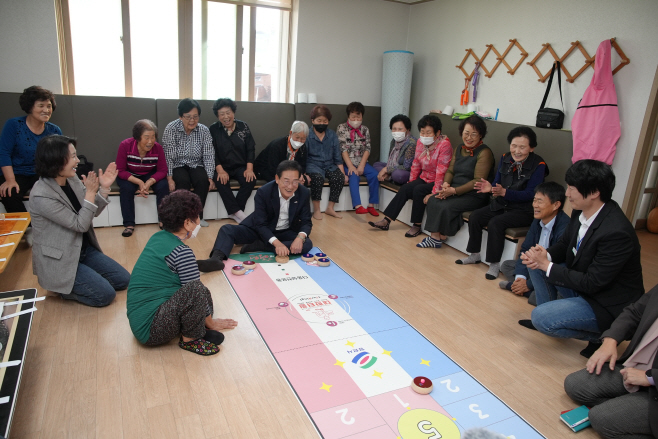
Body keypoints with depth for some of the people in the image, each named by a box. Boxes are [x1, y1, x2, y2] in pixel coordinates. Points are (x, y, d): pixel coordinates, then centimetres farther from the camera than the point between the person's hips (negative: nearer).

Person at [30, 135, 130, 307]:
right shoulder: (41, 196, -25)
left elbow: (93, 212, 5)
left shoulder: (72, 179, -4)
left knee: (123, 280, 8)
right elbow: (80, 224, -22)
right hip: (59, 259, -8)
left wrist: (104, 188, -10)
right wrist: (90, 192, -24)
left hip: (84, 249, 8)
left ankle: (72, 283, 20)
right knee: (106, 294, -13)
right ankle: (61, 287, 9)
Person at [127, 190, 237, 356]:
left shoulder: (158, 238, 7)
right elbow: (195, 290, -13)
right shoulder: (182, 252, -18)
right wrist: (211, 323, 3)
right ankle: (190, 339, -7)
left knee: (205, 295, 14)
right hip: (151, 330, -9)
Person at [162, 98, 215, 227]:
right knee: (183, 181, -32)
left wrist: (210, 177, -16)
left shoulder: (204, 130, -5)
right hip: (177, 166, -2)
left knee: (203, 180, -28)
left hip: (196, 165, 2)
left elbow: (208, 155, -6)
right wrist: (169, 178, -22)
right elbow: (168, 156, -14)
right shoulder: (171, 128, -12)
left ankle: (197, 215, -11)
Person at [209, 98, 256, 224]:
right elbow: (212, 152, -6)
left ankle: (234, 212, -17)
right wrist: (220, 170, -22)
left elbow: (251, 149, 1)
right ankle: (238, 213, -28)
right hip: (222, 167, -1)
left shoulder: (243, 127, 4)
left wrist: (249, 168, -13)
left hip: (240, 166, 2)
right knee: (221, 181, -34)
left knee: (250, 180, -28)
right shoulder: (213, 129, 0)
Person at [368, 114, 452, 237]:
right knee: (404, 189, -15)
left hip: (436, 182, -6)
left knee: (418, 190, -29)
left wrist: (435, 192, -25)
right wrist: (411, 183, 7)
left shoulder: (444, 144, -18)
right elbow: (416, 164, 10)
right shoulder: (421, 142, 3)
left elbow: (441, 171, -22)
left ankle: (417, 226, -15)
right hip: (424, 178, 7)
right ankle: (386, 221, -14)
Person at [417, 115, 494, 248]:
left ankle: (440, 236, -2)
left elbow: (478, 181, -18)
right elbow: (450, 170, 14)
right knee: (432, 200, -17)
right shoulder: (459, 150, 13)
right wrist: (446, 184, -9)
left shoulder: (484, 153, -12)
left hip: (475, 196, -7)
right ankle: (435, 236, -14)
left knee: (445, 206, -27)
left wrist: (454, 191, -22)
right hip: (455, 190, 7)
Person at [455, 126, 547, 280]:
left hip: (524, 210, -6)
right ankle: (474, 255, 5)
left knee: (495, 223, -29)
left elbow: (530, 194, -18)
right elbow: (497, 184, 7)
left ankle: (494, 264, -14)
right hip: (502, 204, 6)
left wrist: (504, 192, -31)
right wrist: (490, 188, -18)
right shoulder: (505, 159, 4)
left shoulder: (538, 165, -13)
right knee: (474, 217, -12)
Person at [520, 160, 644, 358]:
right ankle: (548, 317, 16)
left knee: (540, 318, -21)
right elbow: (564, 244, 8)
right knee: (536, 264, 1)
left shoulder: (616, 232, -32)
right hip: (583, 284, 9)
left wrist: (547, 265, -21)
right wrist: (544, 255, -15)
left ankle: (602, 336, 1)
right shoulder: (581, 212, -7)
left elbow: (592, 283, -27)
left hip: (608, 305, -9)